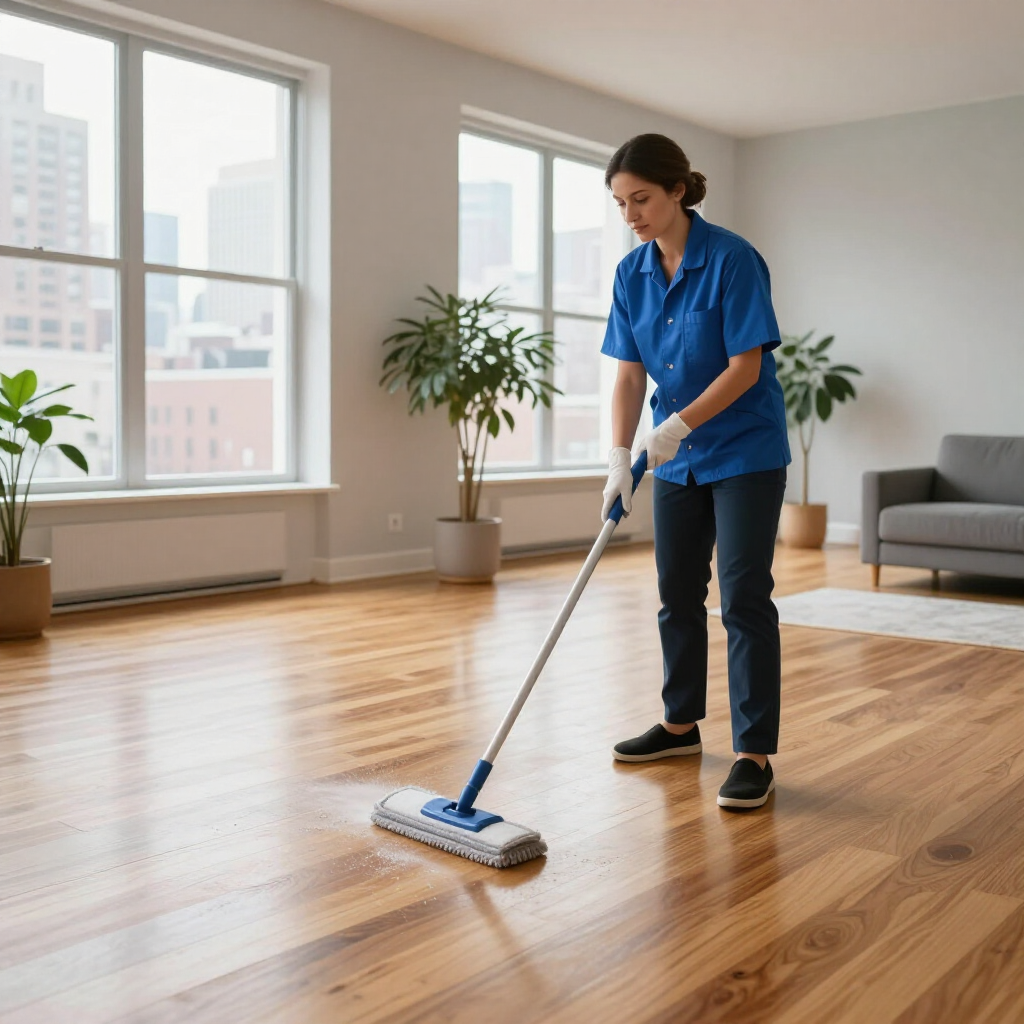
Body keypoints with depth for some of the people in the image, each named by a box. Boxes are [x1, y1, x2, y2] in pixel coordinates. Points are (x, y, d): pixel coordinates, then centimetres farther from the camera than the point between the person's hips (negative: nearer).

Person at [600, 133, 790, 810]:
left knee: (744, 597, -8)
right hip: (679, 455, 7)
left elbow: (746, 367, -19)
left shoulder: (732, 259, -17)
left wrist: (677, 425, -25)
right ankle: (682, 724, 29)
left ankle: (755, 755, 0)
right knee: (678, 593, 13)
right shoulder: (633, 273, 1)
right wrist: (620, 460, -9)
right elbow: (630, 375, 0)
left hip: (746, 450, -6)